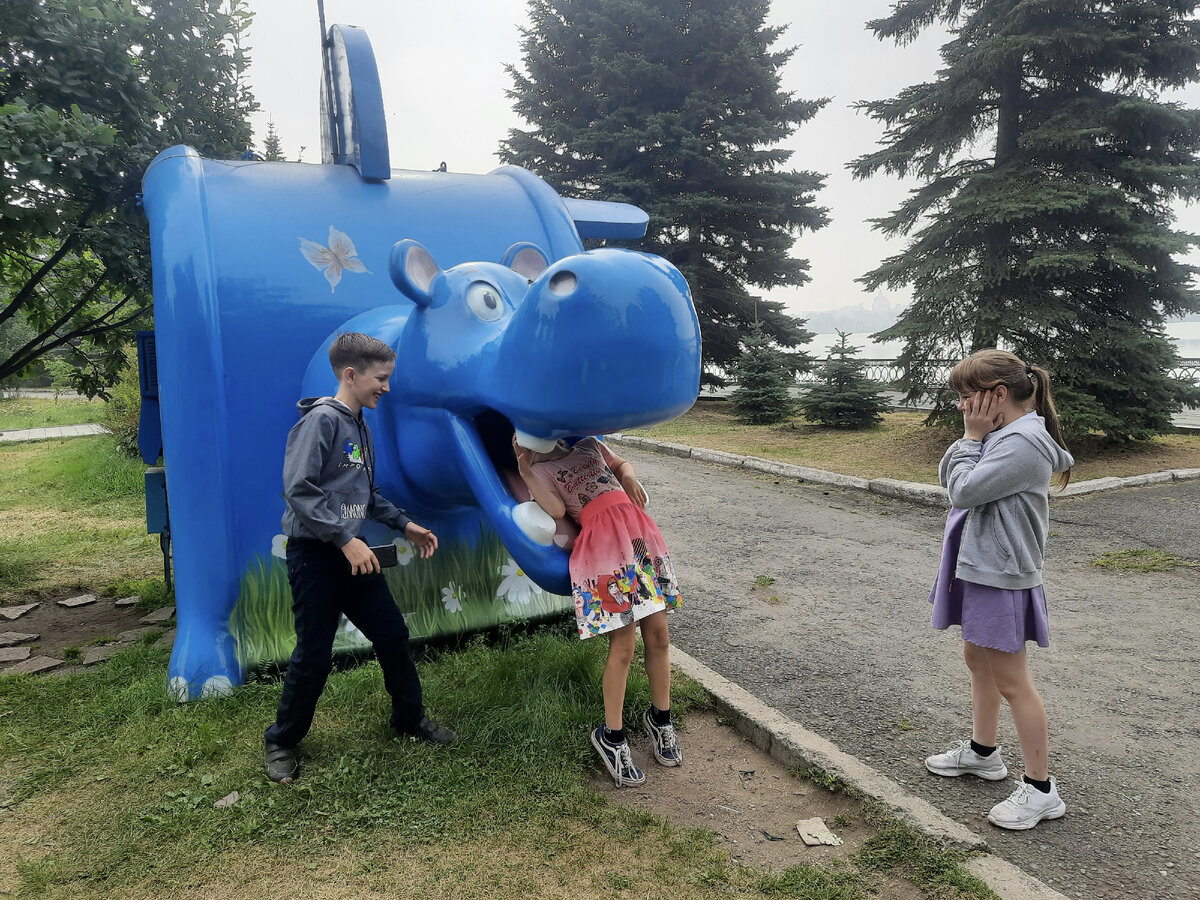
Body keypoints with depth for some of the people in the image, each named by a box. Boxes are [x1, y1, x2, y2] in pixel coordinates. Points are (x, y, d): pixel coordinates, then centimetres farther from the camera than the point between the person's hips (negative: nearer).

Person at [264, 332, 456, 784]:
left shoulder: (360, 426, 13)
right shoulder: (320, 419, -14)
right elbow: (298, 489, -22)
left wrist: (405, 524, 12)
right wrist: (345, 539, -25)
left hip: (351, 552, 8)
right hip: (314, 555, -8)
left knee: (393, 633, 12)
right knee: (314, 654, 1)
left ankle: (410, 716, 30)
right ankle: (282, 741, 22)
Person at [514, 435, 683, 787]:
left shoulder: (589, 445, 24)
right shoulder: (540, 471, 9)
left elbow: (622, 464, 33)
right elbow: (557, 510, -8)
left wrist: (629, 477, 11)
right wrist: (525, 472, -10)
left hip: (637, 530, 5)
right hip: (601, 545, -5)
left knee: (659, 634, 5)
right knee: (622, 646, -7)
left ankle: (660, 718, 26)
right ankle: (611, 736, 11)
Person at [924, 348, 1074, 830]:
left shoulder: (1023, 441, -22)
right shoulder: (1003, 434, 8)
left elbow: (964, 489, -24)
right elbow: (948, 476, 7)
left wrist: (972, 436, -15)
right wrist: (972, 436, -5)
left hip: (1001, 578, -10)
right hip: (980, 569, 10)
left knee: (1010, 680, 0)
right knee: (978, 659, 22)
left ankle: (1041, 788, 14)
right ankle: (983, 752, 40)